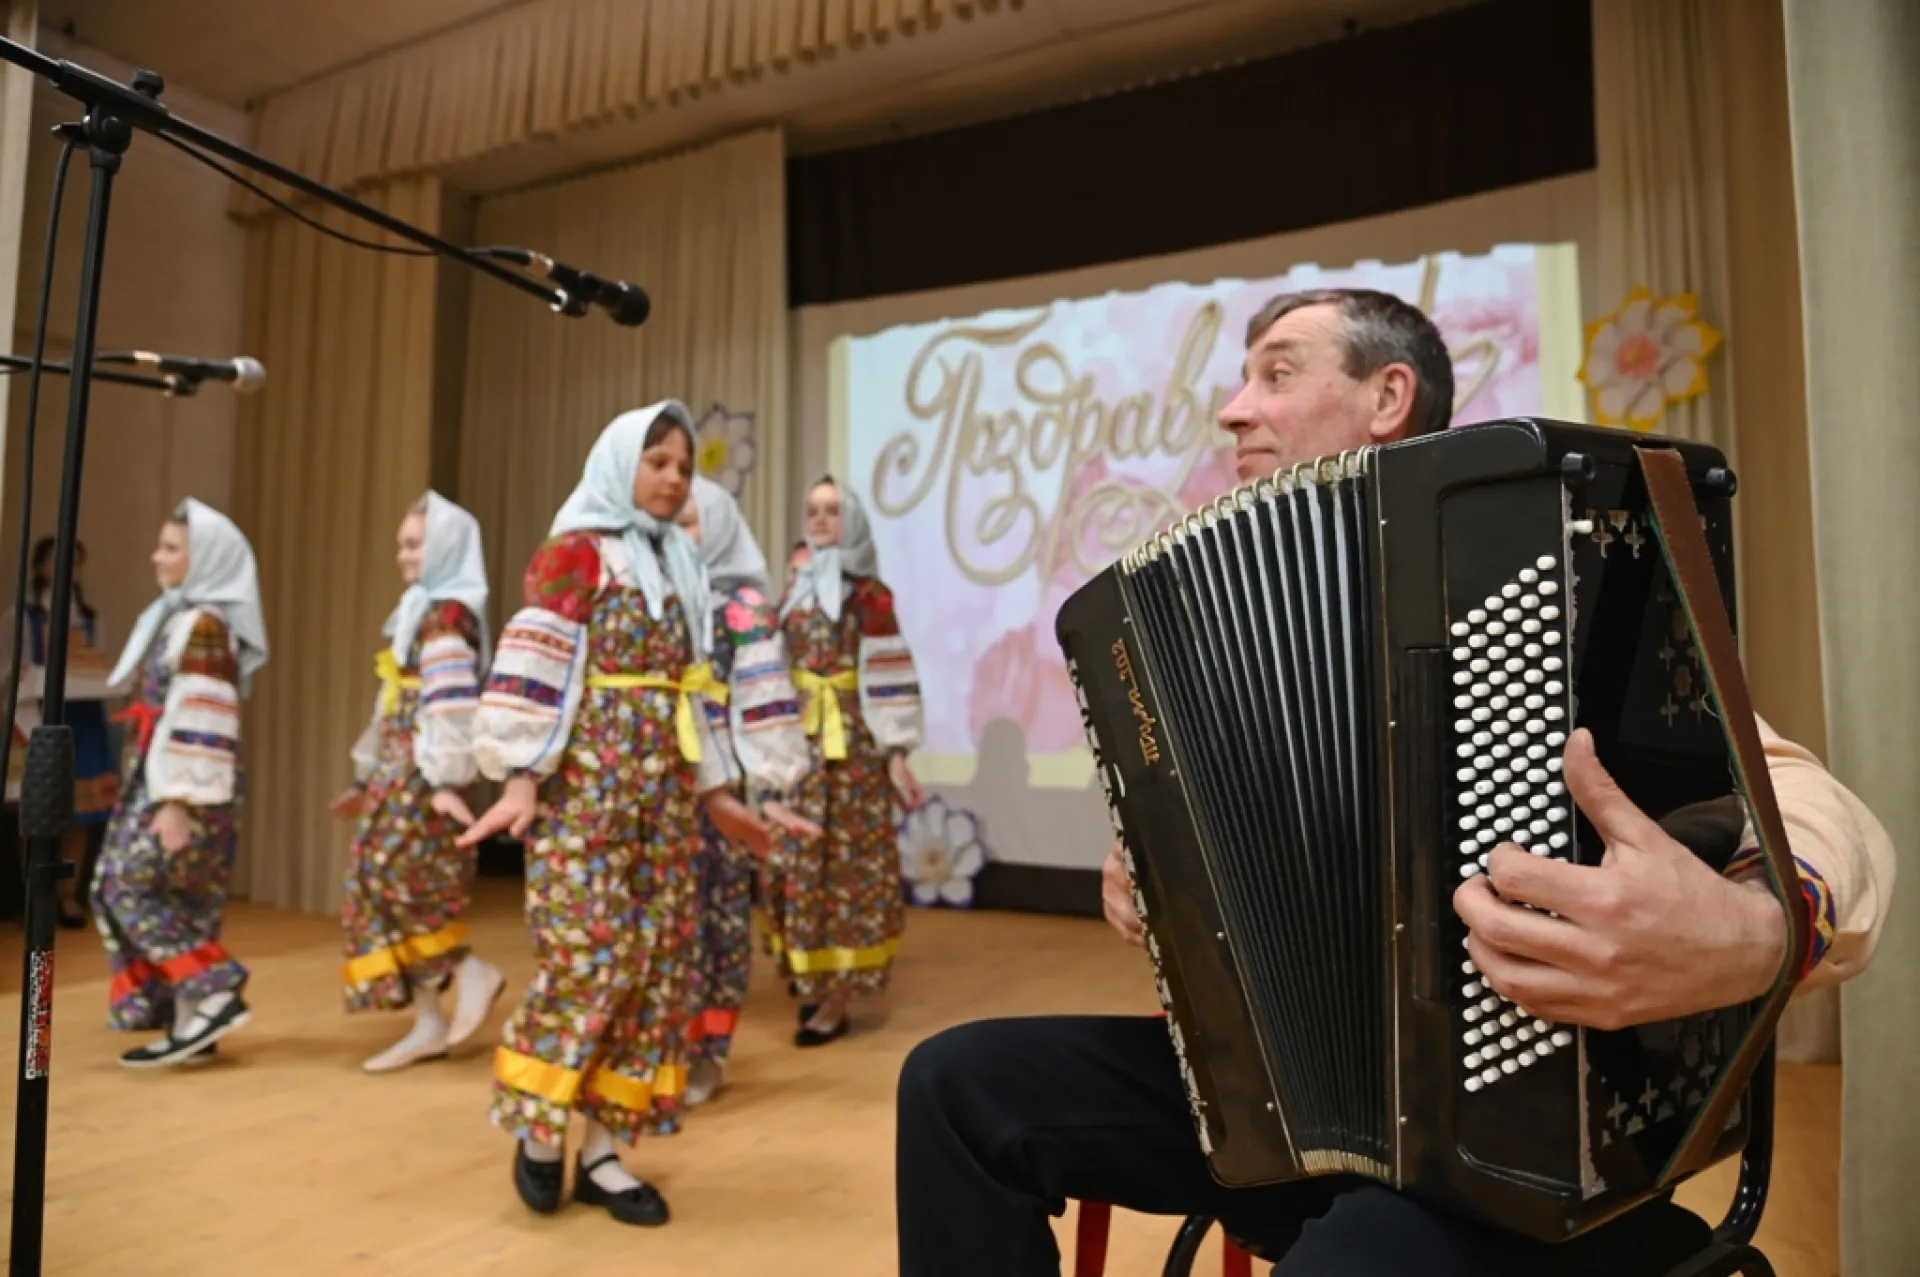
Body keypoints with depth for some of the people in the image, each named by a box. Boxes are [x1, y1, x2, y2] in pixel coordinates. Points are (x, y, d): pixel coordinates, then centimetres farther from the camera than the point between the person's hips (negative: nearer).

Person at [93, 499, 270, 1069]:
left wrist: (177, 801, -22)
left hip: (184, 785, -9)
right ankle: (189, 1020, 14)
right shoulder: (179, 618, 16)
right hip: (161, 777, 9)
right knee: (178, 897, 9)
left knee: (131, 888, -7)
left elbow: (199, 723, -21)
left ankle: (216, 995, -6)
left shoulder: (203, 626, -15)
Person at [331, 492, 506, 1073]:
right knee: (376, 881, 6)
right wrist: (366, 778, 22)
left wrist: (445, 780, -25)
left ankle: (471, 970, 0)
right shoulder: (417, 614, 19)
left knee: (392, 872, -15)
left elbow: (450, 704, -20)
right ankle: (428, 1024, 10)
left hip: (423, 774, -9)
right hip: (397, 772, 9)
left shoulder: (447, 614, -10)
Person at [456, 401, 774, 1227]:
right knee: (589, 951, -10)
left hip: (661, 787, 7)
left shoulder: (678, 566, 17)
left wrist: (714, 790, 17)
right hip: (586, 783, -7)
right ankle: (537, 1122, 13)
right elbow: (536, 669, -10)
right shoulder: (575, 552, -3)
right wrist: (521, 776, -18)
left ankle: (602, 1149, 13)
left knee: (656, 961, 4)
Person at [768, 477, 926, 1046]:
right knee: (797, 860, 9)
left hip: (851, 744, -6)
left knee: (846, 860, -2)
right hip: (797, 743, 6)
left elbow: (887, 679, -9)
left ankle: (838, 998, 4)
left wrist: (896, 754, -14)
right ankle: (812, 974, 25)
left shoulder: (868, 593, -6)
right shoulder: (796, 589, 12)